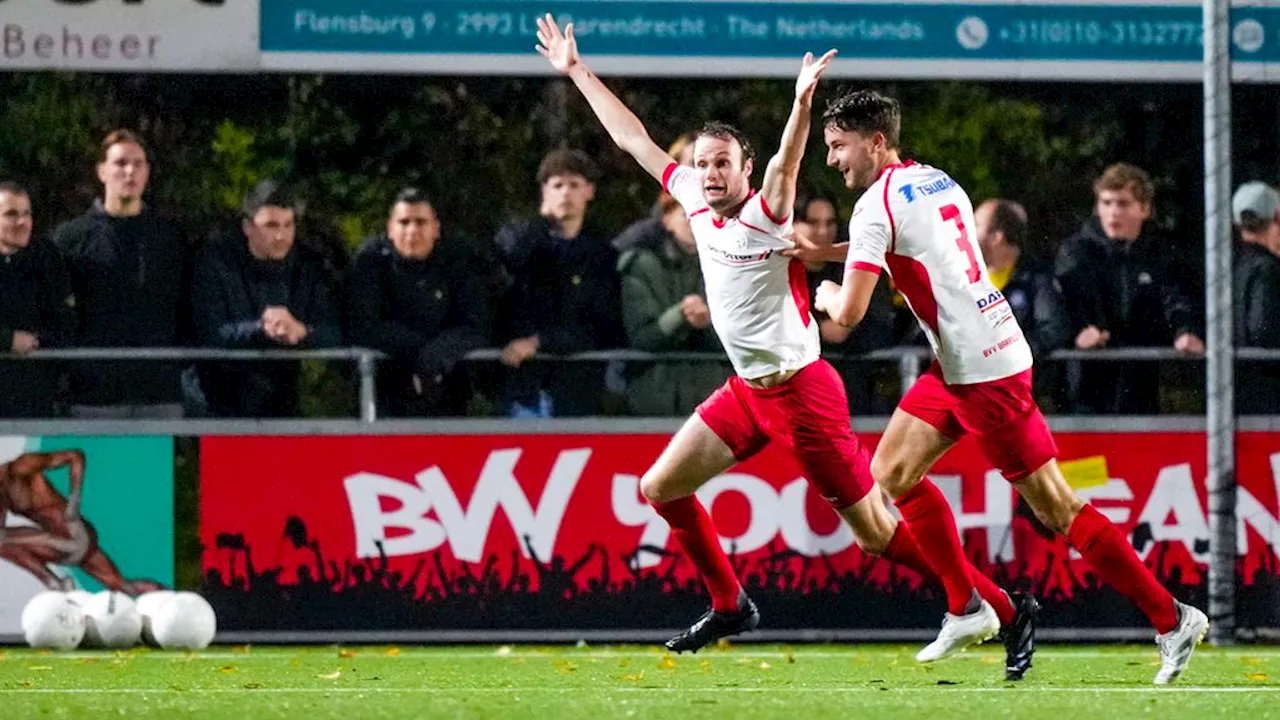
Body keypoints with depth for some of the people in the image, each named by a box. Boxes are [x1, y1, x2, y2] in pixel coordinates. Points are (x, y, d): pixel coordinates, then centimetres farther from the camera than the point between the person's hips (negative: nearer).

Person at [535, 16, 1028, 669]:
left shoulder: (765, 213, -14)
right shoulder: (696, 202, 4)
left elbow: (785, 164, -36)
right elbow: (633, 139, 12)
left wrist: (802, 103, -54)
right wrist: (576, 71, 15)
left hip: (801, 389, -8)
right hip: (747, 391, 8)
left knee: (875, 533, -7)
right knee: (660, 486, 9)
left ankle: (998, 606, -1)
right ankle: (729, 605, 24)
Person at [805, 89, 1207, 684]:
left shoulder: (876, 204, -13)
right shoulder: (936, 181, 13)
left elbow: (849, 311, -18)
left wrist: (826, 294, 5)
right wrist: (821, 250, 29)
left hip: (984, 369, -9)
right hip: (957, 366, 9)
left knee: (1055, 509, -5)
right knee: (891, 471, 11)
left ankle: (1171, 619, -2)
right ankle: (967, 609, 13)